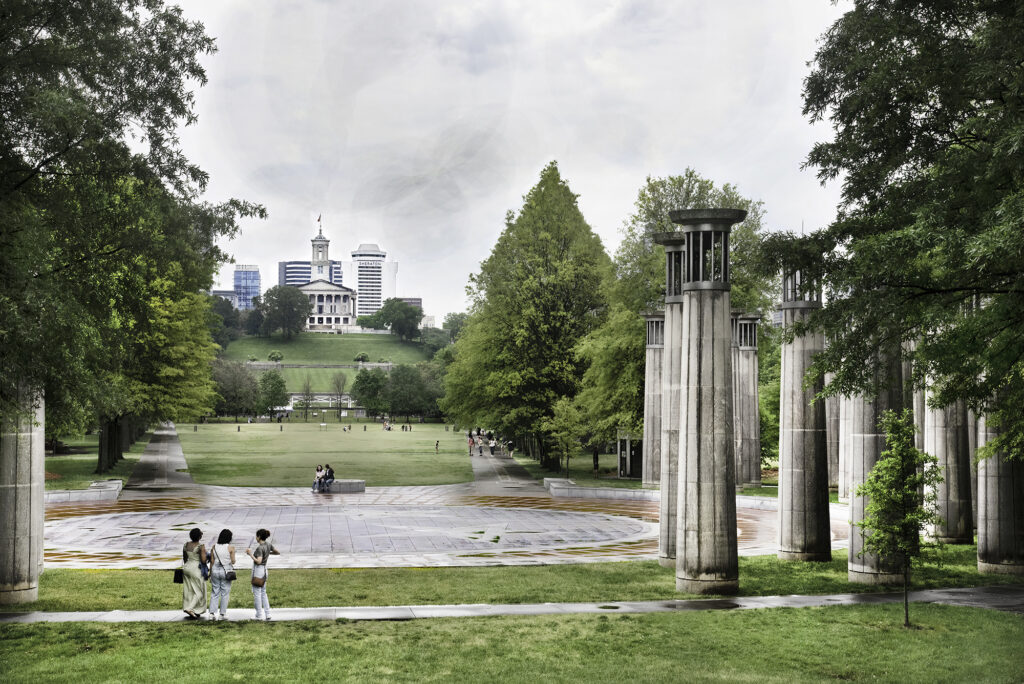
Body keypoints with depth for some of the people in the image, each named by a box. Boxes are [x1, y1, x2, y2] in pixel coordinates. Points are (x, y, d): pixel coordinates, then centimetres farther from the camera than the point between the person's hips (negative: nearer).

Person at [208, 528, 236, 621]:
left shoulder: (214, 547, 0)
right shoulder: (230, 548, -8)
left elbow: (212, 561, 2)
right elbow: (233, 561, -5)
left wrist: (210, 573, 10)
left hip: (215, 571, 3)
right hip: (226, 571, -3)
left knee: (214, 593, 9)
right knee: (225, 593, 6)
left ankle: (212, 613, 2)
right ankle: (222, 614, 6)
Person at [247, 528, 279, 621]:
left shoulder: (260, 548, -20)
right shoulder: (268, 545, 3)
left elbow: (258, 561, -28)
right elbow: (278, 552, 15)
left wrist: (251, 554, -19)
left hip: (258, 571, -8)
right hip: (265, 570, 8)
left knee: (257, 594, 1)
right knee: (263, 593, 16)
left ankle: (259, 615, 4)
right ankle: (267, 614, 13)